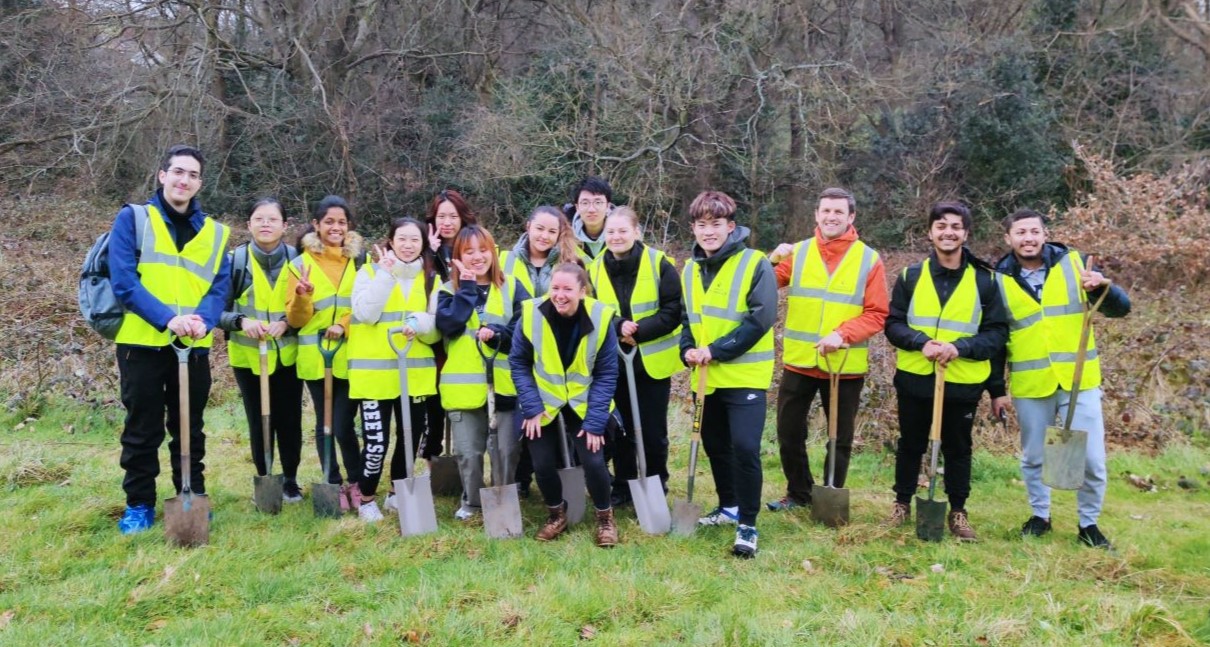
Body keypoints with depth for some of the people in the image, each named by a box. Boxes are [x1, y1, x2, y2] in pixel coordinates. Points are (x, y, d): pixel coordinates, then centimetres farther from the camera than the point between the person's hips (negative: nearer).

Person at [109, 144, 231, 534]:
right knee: (143, 430, 7)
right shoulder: (132, 218, -1)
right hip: (142, 342, -2)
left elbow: (220, 286, 1)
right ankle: (139, 505, 19)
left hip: (195, 346, 3)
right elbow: (123, 280, -11)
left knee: (190, 428, 13)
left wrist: (203, 320, -20)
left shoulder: (214, 232, 9)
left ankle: (193, 498, 24)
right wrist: (167, 318, -23)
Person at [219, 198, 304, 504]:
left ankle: (290, 480, 27)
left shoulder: (297, 259, -4)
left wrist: (286, 323, -17)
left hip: (288, 355, 1)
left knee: (289, 420, 8)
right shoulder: (234, 260, -8)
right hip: (248, 356, -1)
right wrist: (241, 321, -24)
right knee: (259, 423, 7)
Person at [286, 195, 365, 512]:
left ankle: (355, 483, 13)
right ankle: (334, 484, 21)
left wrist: (344, 326, -12)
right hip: (315, 356, 1)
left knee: (343, 425, -7)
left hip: (351, 355, -1)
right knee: (325, 424, 7)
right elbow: (295, 319, 1)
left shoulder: (361, 260, 6)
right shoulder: (301, 264, 3)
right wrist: (302, 296, -19)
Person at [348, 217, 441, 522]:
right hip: (374, 373, -4)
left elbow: (437, 329, 2)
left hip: (416, 373, 4)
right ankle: (366, 498, 17)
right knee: (376, 441, -7)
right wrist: (386, 273, -17)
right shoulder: (370, 271, 0)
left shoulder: (429, 278, 8)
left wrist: (419, 322, -19)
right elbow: (366, 313, -15)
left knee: (411, 437, 11)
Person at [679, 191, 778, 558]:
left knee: (744, 447, -12)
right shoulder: (691, 269, 9)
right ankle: (729, 506, 35)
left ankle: (747, 524, 0)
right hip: (707, 377, 7)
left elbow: (760, 320, -18)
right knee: (714, 444, 16)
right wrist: (689, 350, -3)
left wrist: (716, 351, -19)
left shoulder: (755, 264, -11)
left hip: (745, 375, -7)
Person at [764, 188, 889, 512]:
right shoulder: (797, 253, 2)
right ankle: (798, 492, 30)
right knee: (789, 432, 11)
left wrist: (842, 334, -20)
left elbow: (876, 314, -5)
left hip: (846, 366, -2)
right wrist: (773, 260, -26)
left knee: (840, 438, 11)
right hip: (799, 362, 2)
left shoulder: (869, 259, -3)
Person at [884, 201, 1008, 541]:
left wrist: (960, 347, -18)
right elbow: (893, 323, 0)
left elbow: (998, 332, -2)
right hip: (915, 379, 1)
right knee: (911, 444, 14)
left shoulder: (985, 280, -1)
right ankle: (902, 503, 30)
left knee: (958, 448, 11)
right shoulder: (910, 276, 1)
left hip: (963, 383, -1)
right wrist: (921, 342, -19)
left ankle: (958, 512, 25)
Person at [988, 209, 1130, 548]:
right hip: (1030, 385, 0)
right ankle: (1040, 515, 31)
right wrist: (996, 389, 2)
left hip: (1079, 380, 0)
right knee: (1033, 457, 12)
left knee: (1091, 459, 2)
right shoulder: (999, 280, -1)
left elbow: (1121, 308, -2)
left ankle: (1089, 523, 21)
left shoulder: (1074, 263, -2)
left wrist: (1104, 287, -24)